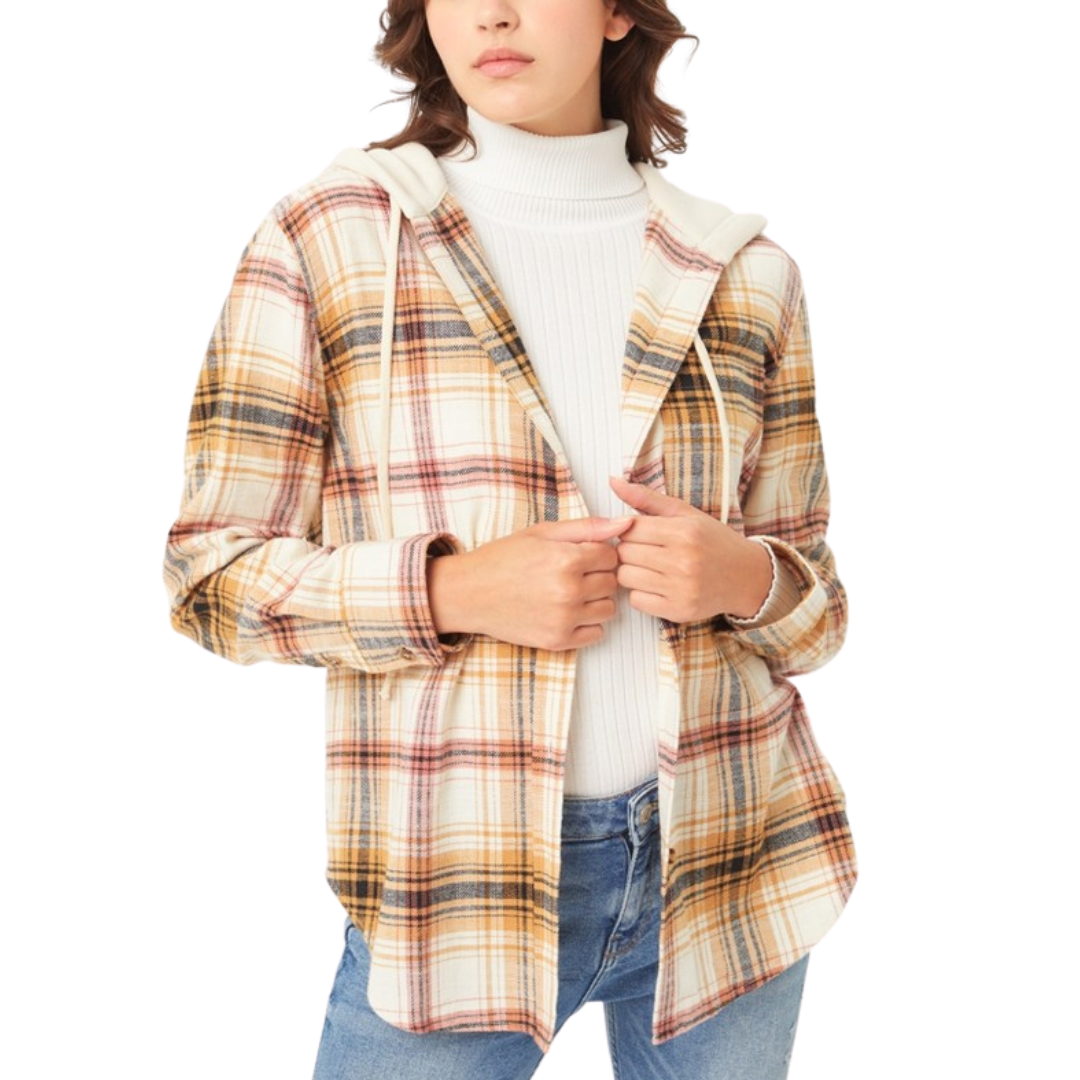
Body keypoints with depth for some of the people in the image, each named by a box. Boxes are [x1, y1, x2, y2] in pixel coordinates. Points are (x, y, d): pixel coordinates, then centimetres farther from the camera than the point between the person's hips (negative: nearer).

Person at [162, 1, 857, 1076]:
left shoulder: (744, 272, 4)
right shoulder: (324, 241, -3)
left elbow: (813, 609, 10)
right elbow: (211, 572, -3)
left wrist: (744, 578, -13)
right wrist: (451, 590, -18)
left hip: (730, 860, 3)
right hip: (457, 872, -2)